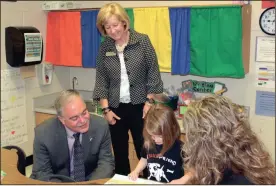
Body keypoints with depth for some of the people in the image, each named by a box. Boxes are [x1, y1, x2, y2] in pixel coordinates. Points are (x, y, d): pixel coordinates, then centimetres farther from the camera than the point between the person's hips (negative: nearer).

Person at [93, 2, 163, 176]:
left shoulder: (142, 41, -5)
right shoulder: (104, 47, 2)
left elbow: (153, 73, -3)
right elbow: (101, 80, 3)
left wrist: (149, 101, -8)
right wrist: (106, 109, -3)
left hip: (139, 106, -2)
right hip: (116, 108, 3)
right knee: (120, 154, 10)